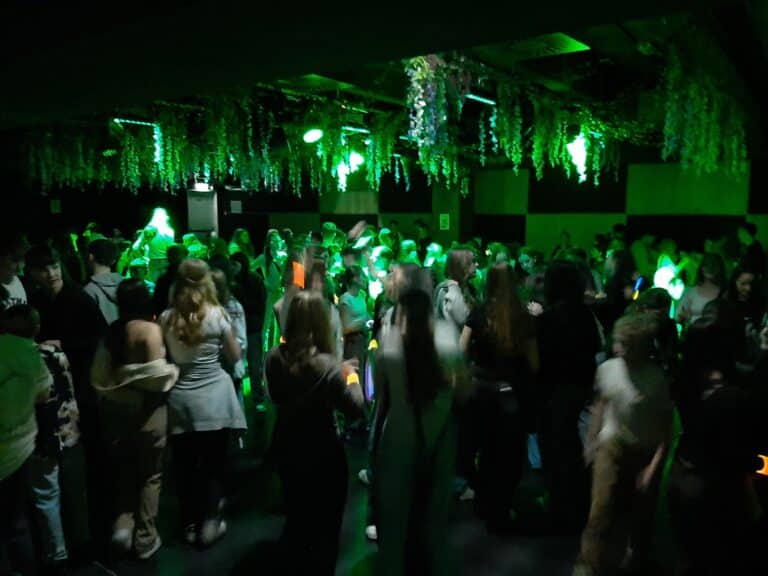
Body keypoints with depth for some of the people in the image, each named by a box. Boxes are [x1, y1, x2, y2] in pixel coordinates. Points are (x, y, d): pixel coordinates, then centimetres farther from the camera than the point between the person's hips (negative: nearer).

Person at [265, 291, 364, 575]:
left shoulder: (274, 357, -12)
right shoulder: (328, 365, -28)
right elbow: (355, 409, -18)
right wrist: (351, 377, -2)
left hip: (287, 449, 6)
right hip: (323, 453, -5)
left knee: (295, 516, 27)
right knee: (326, 523, 17)